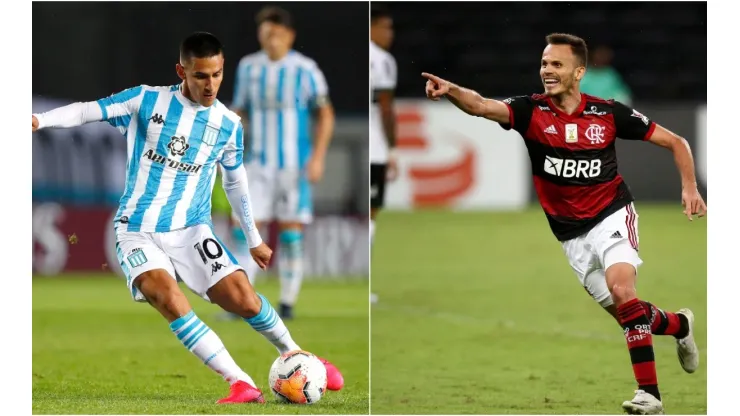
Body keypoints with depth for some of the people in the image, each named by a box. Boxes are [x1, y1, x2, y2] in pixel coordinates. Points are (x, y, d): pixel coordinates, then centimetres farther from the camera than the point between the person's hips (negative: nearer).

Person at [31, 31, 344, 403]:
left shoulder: (228, 125, 2)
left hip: (190, 231, 2)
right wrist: (40, 120, -29)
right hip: (136, 232, -2)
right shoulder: (147, 100, -6)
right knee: (167, 296, -28)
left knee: (244, 299, -14)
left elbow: (235, 181, 17)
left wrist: (254, 239, 25)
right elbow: (88, 111, -11)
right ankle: (241, 384, -29)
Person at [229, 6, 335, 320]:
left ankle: (287, 303, 9)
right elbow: (239, 112, 13)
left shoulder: (305, 69, -7)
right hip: (259, 164, 3)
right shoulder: (248, 67, 4)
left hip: (295, 164, -3)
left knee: (291, 235, -1)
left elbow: (326, 114, -3)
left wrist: (318, 156, -12)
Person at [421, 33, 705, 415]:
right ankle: (679, 325, 42)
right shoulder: (531, 111, -8)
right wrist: (450, 90, -49)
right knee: (625, 313, 8)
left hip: (611, 217, -3)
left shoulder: (609, 113, -9)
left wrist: (689, 187, -13)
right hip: (572, 235, 3)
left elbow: (675, 142, 1)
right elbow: (481, 106, -28)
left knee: (621, 286, -28)